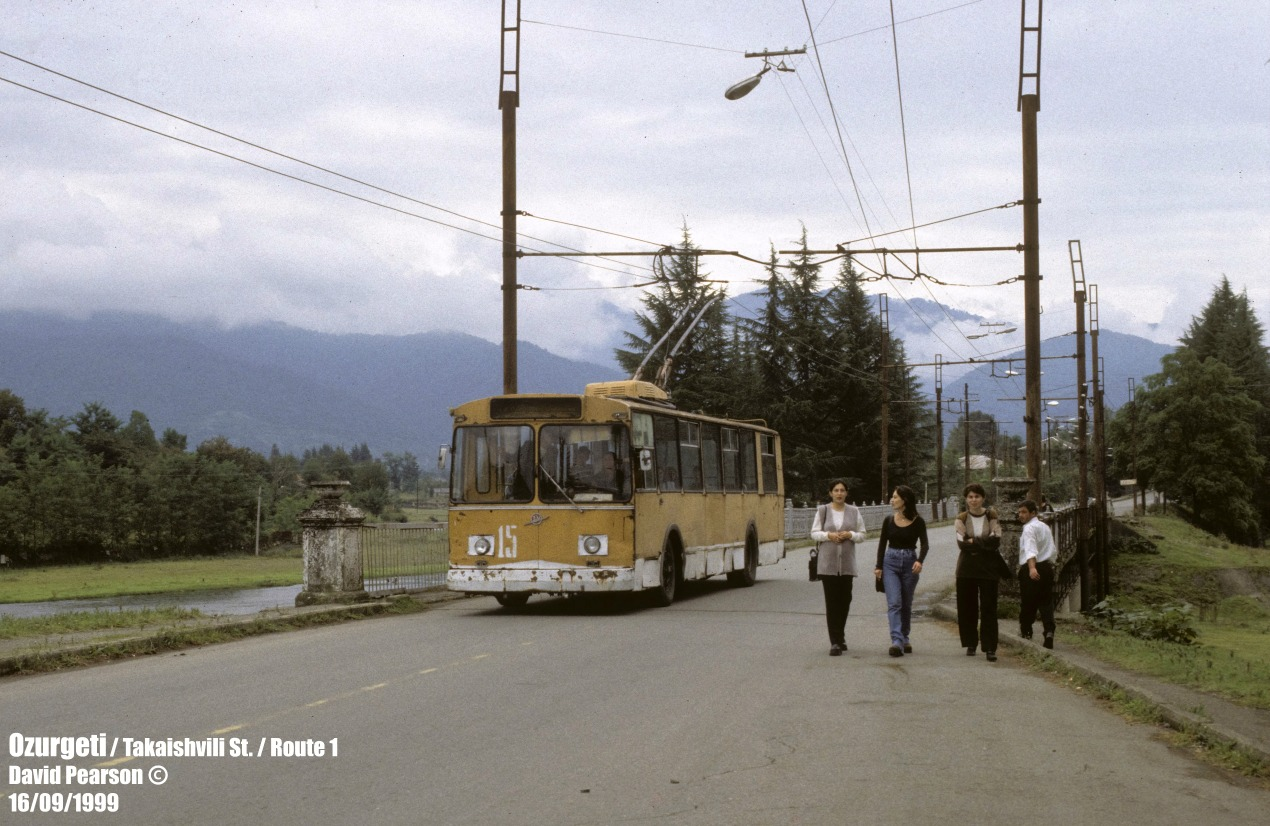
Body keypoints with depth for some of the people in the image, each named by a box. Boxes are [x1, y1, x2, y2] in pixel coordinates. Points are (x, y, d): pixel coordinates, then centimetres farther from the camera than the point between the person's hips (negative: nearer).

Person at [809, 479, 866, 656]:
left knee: (845, 601, 6)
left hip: (847, 562, 2)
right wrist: (828, 535, -14)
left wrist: (850, 535, -10)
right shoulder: (822, 511, 3)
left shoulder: (854, 511, 8)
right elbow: (814, 533, 4)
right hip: (827, 562, -2)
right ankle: (835, 642, -8)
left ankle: (840, 638, 26)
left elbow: (862, 534, 10)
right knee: (832, 602, -6)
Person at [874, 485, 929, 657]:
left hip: (910, 563, -1)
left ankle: (904, 639, 25)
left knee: (906, 604, 10)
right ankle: (897, 641, -22)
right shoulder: (889, 520, 3)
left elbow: (925, 544, -11)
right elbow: (882, 544, 8)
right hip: (891, 562, 1)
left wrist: (919, 561, -28)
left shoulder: (918, 521, -4)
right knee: (894, 603, -12)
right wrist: (878, 566, 2)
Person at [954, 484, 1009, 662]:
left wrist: (973, 542, -13)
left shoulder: (992, 517, 2)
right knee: (967, 607, 4)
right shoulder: (961, 519, 2)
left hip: (988, 568, -1)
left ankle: (990, 648, -5)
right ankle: (971, 644, 18)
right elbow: (961, 543, -10)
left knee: (988, 607, -4)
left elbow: (996, 541, -10)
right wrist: (985, 544, -14)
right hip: (967, 568, 1)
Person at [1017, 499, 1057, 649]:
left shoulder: (1029, 528, -11)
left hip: (1030, 570, -7)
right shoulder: (1045, 527, 17)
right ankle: (1049, 632, -17)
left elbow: (1031, 549, -28)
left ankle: (1025, 634, 13)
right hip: (1047, 568, 7)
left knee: (1027, 603, 4)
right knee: (1046, 602, 2)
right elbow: (1054, 551, 25)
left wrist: (1032, 568, -41)